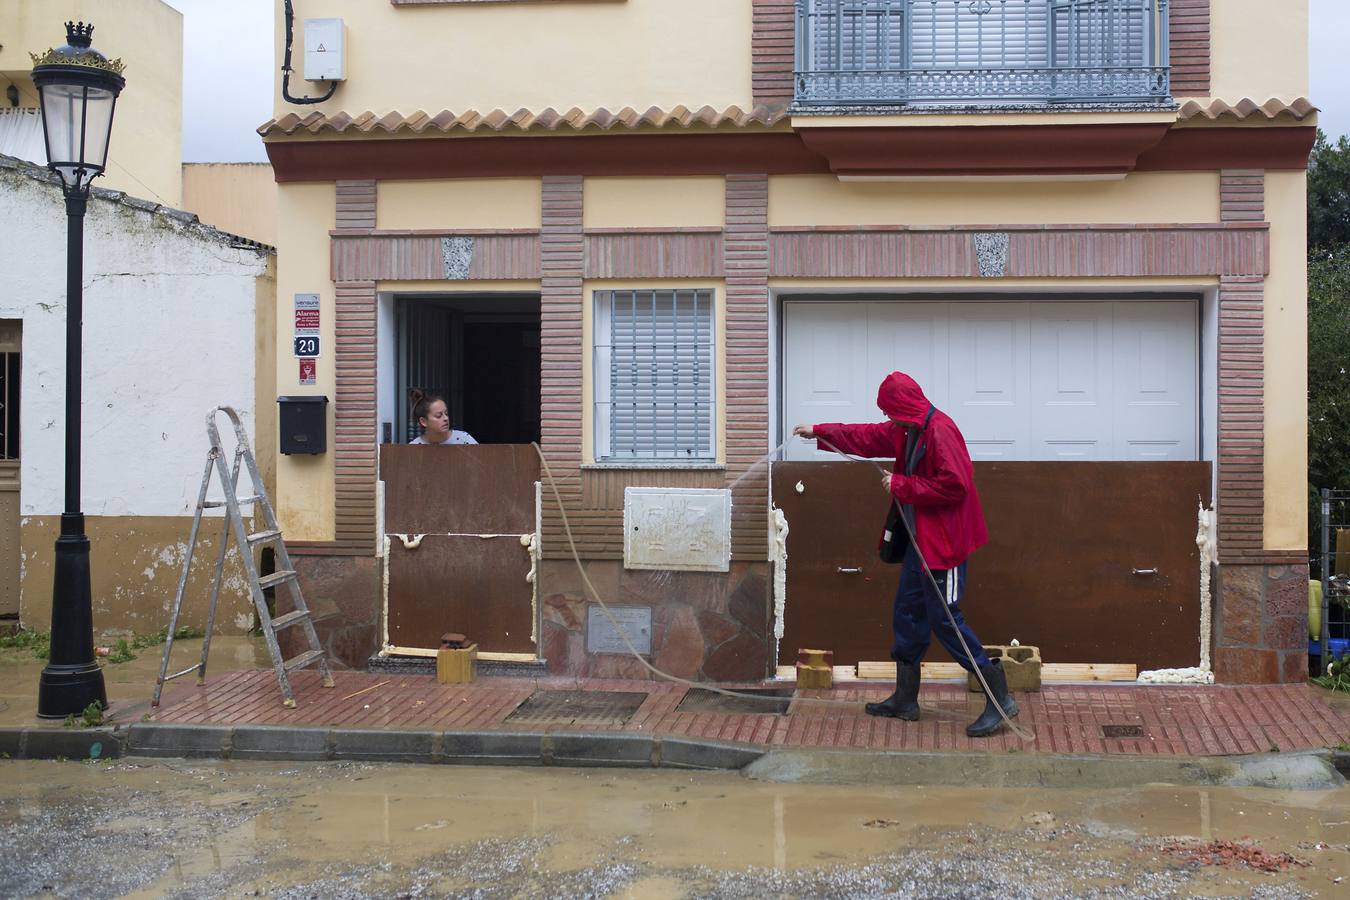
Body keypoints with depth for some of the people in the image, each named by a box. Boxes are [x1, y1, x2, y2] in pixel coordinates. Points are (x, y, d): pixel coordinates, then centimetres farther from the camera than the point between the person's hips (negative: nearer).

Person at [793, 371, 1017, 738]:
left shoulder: (940, 431, -20)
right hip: (920, 539, 11)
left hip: (944, 541, -11)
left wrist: (901, 485, -18)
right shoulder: (906, 430, 11)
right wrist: (819, 432, 31)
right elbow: (868, 438, 26)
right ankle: (905, 700, 26)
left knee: (945, 619, -9)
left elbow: (954, 484, -28)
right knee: (907, 614, 15)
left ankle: (1000, 699, -2)